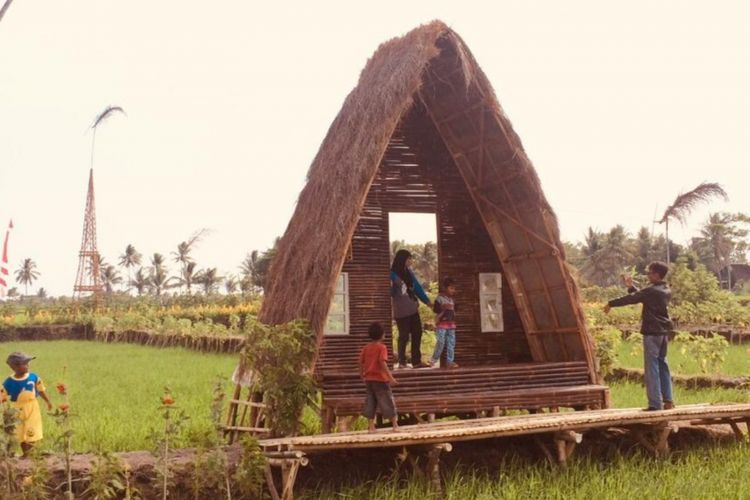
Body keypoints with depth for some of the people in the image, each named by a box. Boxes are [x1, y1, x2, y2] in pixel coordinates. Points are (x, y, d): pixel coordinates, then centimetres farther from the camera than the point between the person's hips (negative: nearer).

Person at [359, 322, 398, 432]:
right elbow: (382, 363, -21)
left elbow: (361, 362, 6)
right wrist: (390, 377, -22)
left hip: (368, 378, 5)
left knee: (370, 401, 10)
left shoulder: (366, 348, 6)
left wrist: (362, 375, 19)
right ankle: (395, 425, 7)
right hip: (380, 378, -5)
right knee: (387, 400, 3)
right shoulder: (382, 347, -11)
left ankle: (371, 426, 9)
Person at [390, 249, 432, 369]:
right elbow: (391, 292, -9)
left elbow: (417, 287, 17)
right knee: (404, 336, -3)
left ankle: (416, 361, 14)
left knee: (417, 334, 7)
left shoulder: (409, 272, 11)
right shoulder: (393, 274, -9)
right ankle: (401, 362, 9)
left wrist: (427, 301, 18)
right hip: (401, 310, -7)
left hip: (413, 308, 7)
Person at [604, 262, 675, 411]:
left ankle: (655, 403, -6)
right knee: (662, 366, 14)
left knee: (652, 368, -5)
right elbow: (641, 297, 21)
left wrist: (611, 303, 1)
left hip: (652, 333, -8)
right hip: (664, 332, 8)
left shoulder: (652, 291, -15)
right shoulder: (666, 291, 11)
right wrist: (631, 286, 21)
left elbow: (631, 299, -9)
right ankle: (668, 400, 14)